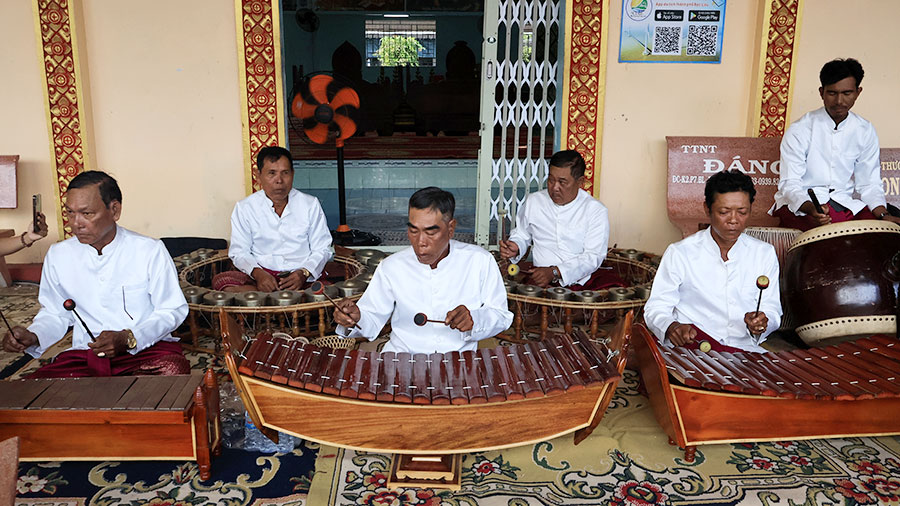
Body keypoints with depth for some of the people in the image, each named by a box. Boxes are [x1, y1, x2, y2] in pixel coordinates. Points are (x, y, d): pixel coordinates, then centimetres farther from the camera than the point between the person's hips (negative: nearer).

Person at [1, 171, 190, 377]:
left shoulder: (150, 251, -4)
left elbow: (173, 310, -1)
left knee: (174, 368, -36)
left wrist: (128, 338, -16)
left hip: (147, 348, -3)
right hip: (83, 357, 3)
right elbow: (55, 314, 19)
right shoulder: (57, 255, 8)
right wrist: (33, 337, -3)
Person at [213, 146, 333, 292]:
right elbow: (239, 252, 5)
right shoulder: (244, 208, 8)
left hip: (303, 279, -1)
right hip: (262, 275, 2)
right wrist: (257, 273, -17)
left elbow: (322, 249, 7)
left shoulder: (311, 205, 8)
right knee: (221, 280, -30)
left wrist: (304, 273, -14)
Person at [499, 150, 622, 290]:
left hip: (585, 278, 0)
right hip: (543, 279, 1)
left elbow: (593, 257, -8)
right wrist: (515, 248, -1)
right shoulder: (534, 201, 9)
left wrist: (555, 272, -21)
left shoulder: (596, 210, -1)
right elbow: (522, 235, 24)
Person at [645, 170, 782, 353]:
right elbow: (656, 308, 3)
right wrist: (671, 327, -21)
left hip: (744, 349, 1)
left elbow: (772, 309, 15)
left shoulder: (765, 253, 13)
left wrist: (761, 323, -10)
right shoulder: (679, 253, 2)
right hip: (692, 348, -1)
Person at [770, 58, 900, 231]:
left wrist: (883, 214, -11)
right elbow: (789, 184, -13)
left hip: (845, 202, 5)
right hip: (801, 203, -5)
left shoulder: (865, 131, 6)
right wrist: (810, 208, -33)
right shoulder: (799, 130, -9)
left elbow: (869, 183, 8)